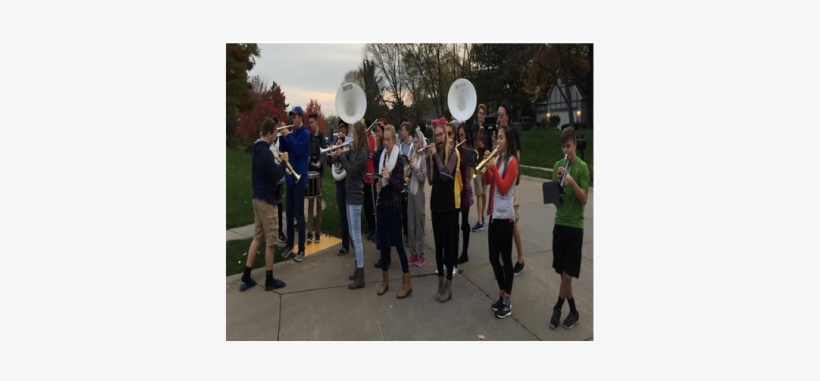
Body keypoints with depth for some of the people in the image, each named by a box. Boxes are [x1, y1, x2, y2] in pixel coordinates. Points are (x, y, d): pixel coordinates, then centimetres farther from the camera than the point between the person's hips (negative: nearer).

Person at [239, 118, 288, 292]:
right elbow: (276, 177, -18)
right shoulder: (266, 152, -19)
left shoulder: (256, 149, 10)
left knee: (257, 237, 15)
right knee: (270, 240, 0)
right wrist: (283, 162, -5)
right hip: (266, 199, -9)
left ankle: (246, 276, 17)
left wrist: (278, 163, 4)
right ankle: (269, 280, 10)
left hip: (257, 197, 9)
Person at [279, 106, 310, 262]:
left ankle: (301, 249, 3)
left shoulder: (304, 133, -9)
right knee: (289, 213, 13)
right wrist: (283, 136, -5)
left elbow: (297, 151, -21)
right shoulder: (293, 133, 13)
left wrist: (288, 136, -18)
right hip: (290, 177, 8)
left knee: (299, 214, -4)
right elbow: (284, 149, 9)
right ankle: (289, 244, 24)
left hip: (299, 178, -8)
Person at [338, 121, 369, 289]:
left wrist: (341, 155, -14)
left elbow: (351, 171, -21)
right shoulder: (353, 150, 11)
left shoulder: (362, 153, -15)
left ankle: (360, 276, -4)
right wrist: (339, 152, -7)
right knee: (352, 235, 16)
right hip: (350, 195, 10)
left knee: (356, 236, -8)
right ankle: (358, 268, 27)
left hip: (355, 197, -9)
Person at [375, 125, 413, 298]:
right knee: (383, 241, 10)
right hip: (383, 203, 6)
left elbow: (401, 185, -13)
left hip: (394, 205, -6)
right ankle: (385, 280, 23)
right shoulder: (382, 157, 10)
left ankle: (407, 283, 6)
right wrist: (378, 184, -1)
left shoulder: (399, 159, -9)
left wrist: (390, 178, -29)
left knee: (397, 241, -3)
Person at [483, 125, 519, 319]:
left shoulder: (512, 161, -10)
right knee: (493, 258, 12)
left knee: (506, 259, -1)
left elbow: (503, 188, -17)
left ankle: (507, 303, 9)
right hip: (494, 214, 8)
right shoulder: (497, 158, 13)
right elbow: (487, 182, 10)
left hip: (505, 215, -8)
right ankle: (502, 296, 26)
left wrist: (493, 166, -21)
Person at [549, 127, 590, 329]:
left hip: (575, 226, -4)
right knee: (563, 274, 9)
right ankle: (573, 312, 23)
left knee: (567, 275, -2)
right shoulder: (557, 165, 7)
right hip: (559, 223, 5)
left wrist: (572, 181, -27)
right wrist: (557, 179, -13)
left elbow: (584, 200, -12)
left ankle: (557, 307, 18)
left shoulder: (582, 167, -7)